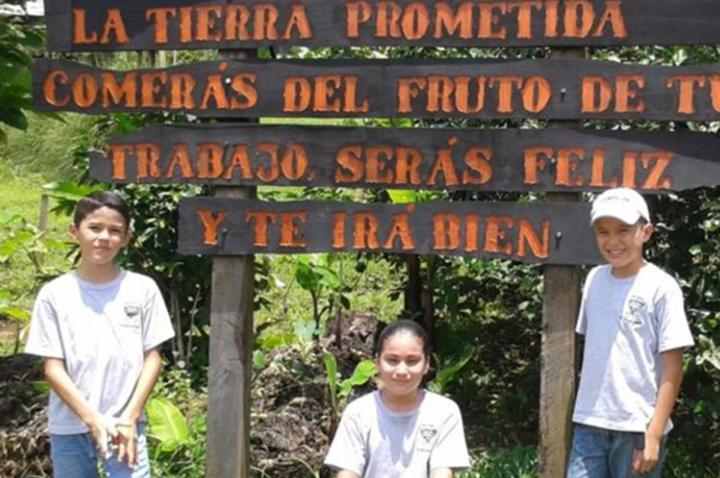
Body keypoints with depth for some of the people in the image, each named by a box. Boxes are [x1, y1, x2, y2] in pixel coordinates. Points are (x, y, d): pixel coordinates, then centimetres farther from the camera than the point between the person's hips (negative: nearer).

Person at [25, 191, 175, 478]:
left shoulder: (142, 289, -1)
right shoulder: (55, 294, -3)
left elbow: (152, 357, 1)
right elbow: (52, 367, -4)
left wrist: (130, 417, -8)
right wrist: (92, 419, -13)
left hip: (124, 424, 0)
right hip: (69, 428, 1)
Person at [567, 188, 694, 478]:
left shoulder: (661, 287, -9)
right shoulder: (595, 279, 8)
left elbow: (672, 368, -9)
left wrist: (654, 434, -13)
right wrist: (586, 411, 12)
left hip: (638, 427, -5)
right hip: (590, 423, 5)